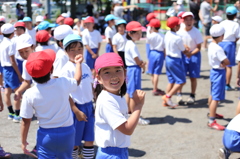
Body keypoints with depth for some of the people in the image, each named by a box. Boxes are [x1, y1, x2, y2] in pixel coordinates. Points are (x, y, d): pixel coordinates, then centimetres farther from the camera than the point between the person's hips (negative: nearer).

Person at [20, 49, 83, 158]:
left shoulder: (29, 95, -15)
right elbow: (77, 80, 11)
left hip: (46, 135, -2)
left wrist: (23, 142, 4)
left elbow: (26, 121, -9)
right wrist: (78, 63, 29)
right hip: (67, 133, 2)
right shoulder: (63, 83, -13)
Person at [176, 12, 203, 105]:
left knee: (193, 77, 4)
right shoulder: (180, 32, -6)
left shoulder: (196, 32, -12)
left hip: (194, 55, -1)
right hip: (182, 55, 2)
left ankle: (192, 96, 17)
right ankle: (179, 95, 12)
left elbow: (198, 47, -9)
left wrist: (191, 53, -24)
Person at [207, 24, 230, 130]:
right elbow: (227, 62, -24)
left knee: (213, 95, 25)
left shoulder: (211, 45, 4)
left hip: (214, 71, 10)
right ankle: (211, 121, -6)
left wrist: (221, 63, -12)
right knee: (216, 98, -7)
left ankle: (212, 113, 44)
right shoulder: (218, 49, -25)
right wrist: (223, 64, -6)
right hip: (219, 73, -10)